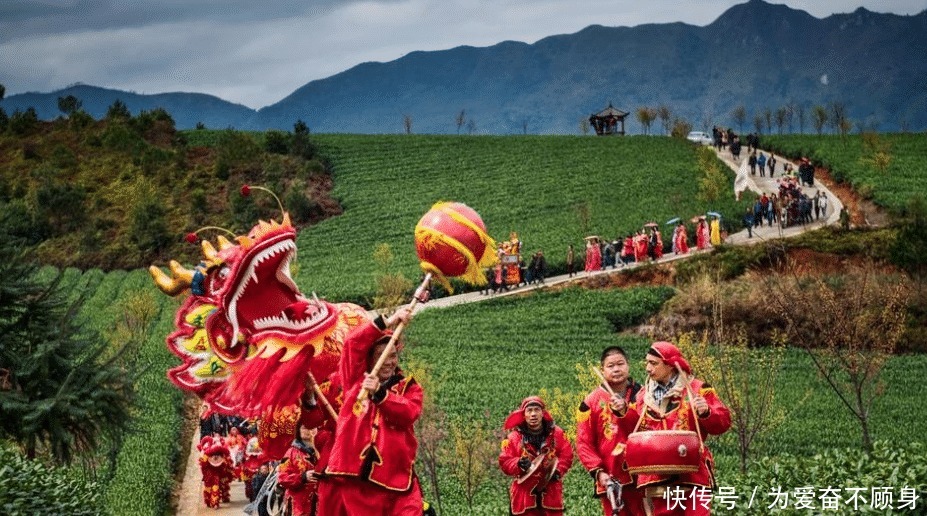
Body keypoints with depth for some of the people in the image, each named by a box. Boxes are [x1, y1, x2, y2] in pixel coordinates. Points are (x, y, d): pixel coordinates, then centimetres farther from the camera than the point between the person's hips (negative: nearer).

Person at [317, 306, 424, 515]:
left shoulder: (410, 387, 13)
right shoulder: (356, 379, 14)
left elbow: (408, 414, -7)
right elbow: (354, 342, 2)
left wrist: (380, 393, -21)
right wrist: (388, 322, -5)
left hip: (393, 478, -1)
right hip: (348, 475, 1)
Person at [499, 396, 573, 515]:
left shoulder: (556, 433, 3)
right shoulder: (514, 437, -1)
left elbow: (567, 456, 4)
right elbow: (504, 462, -2)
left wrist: (558, 471, -14)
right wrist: (519, 464, -23)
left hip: (551, 491, 1)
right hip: (525, 491, -1)